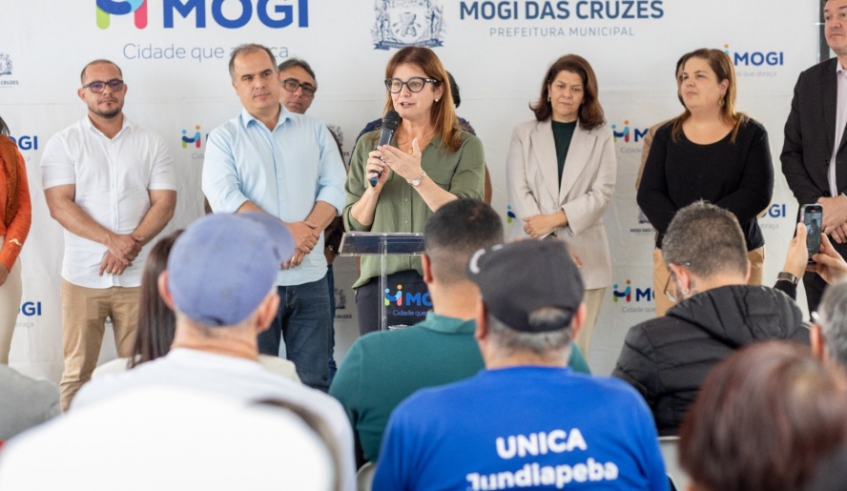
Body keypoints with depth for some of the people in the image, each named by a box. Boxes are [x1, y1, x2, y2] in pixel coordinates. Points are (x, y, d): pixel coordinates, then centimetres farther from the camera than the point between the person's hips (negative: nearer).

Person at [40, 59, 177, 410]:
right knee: (78, 371, 3)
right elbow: (60, 205, -8)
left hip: (139, 276, 1)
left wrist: (133, 243, -16)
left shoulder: (151, 143, 7)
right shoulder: (63, 144, 3)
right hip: (83, 276, -1)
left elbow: (164, 204, 0)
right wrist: (112, 240, -18)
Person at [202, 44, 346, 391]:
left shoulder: (314, 131, 13)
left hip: (309, 275, 2)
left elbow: (334, 187, 3)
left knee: (313, 382, 5)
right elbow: (225, 198, -10)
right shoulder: (224, 138, 5)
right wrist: (284, 231, -17)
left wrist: (307, 232, -14)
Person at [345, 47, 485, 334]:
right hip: (379, 282, 2)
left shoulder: (466, 147, 3)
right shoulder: (369, 146, 12)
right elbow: (354, 225, 10)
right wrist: (374, 187, -9)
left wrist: (418, 177, -22)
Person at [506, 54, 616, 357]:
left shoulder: (601, 136, 10)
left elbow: (602, 192, 0)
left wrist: (556, 219, -13)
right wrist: (551, 244, -11)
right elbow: (518, 191, -1)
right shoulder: (524, 134, 10)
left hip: (584, 256, 0)